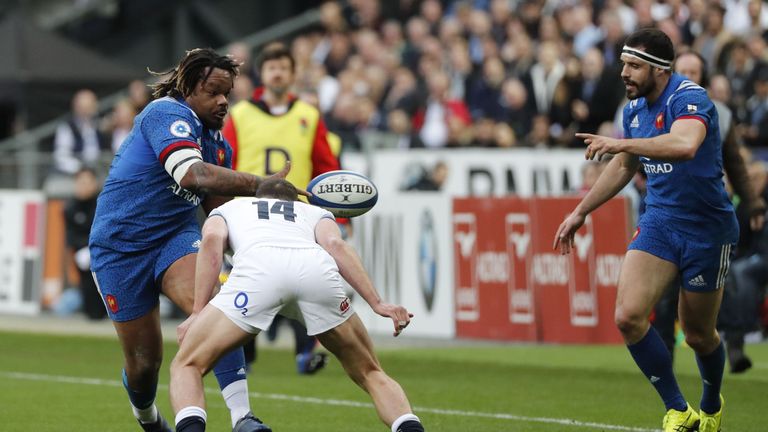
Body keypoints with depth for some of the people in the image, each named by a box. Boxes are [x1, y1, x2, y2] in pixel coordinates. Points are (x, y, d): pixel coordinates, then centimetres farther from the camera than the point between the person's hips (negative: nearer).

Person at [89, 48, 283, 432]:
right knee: (145, 359, 3)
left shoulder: (218, 143, 8)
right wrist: (259, 185, -41)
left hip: (177, 236, 5)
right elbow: (192, 173, -35)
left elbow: (217, 206, 16)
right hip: (120, 247, -5)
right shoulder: (166, 113, -18)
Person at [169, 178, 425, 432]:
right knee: (370, 374, 21)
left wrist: (198, 312, 12)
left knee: (187, 366, 12)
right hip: (317, 267, 2)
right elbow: (335, 244, 17)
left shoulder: (226, 209, 40)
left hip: (257, 268, -2)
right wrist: (377, 303, 7)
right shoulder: (317, 213, 41)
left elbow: (212, 240, 15)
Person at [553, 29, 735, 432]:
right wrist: (580, 212, 25)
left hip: (706, 228, -6)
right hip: (658, 221, 6)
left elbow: (685, 145, -43)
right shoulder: (634, 109, 5)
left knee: (698, 334, 6)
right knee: (628, 316, -14)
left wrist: (622, 143, -39)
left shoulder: (689, 98, -20)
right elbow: (623, 167, 23)